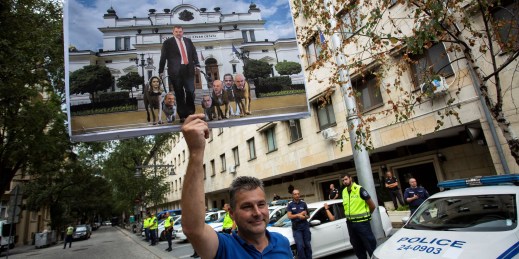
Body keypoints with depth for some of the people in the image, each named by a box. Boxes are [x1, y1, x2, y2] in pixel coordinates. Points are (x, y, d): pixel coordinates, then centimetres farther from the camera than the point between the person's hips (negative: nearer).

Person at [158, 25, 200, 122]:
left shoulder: (188, 41, 17)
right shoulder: (168, 42, 7)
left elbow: (194, 53, 16)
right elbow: (163, 57, 4)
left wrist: (197, 64, 2)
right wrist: (161, 71, 0)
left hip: (188, 69, 3)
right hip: (175, 71, -2)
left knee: (190, 91, -4)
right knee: (179, 94, -1)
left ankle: (190, 114, 11)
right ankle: (182, 116, 4)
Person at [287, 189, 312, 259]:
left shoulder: (303, 203, 6)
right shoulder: (290, 205, -1)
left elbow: (308, 215, 12)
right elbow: (289, 216, -10)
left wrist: (305, 216, -12)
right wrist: (299, 214, -22)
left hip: (305, 227, 3)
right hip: (296, 228, -2)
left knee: (307, 245, 7)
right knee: (300, 246, -9)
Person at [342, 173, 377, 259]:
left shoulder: (360, 189, -12)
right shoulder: (344, 192, 7)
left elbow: (372, 205, -7)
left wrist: (366, 214, 7)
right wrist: (349, 216, 13)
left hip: (361, 222, -6)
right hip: (350, 223, 6)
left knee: (370, 245, 0)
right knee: (356, 246, 16)